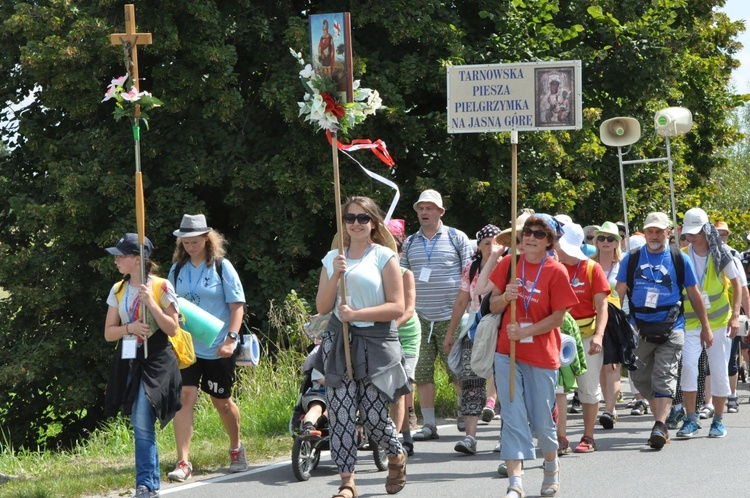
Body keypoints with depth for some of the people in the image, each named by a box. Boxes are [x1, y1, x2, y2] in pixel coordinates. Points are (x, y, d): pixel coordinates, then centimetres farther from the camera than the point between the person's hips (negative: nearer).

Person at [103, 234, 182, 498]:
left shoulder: (161, 287, -4)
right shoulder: (118, 290, 11)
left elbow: (172, 329, -6)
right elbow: (109, 333, 11)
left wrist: (151, 303, -16)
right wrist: (129, 328, -10)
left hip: (155, 361, -5)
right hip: (128, 362, 5)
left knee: (142, 423, -16)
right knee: (139, 425, 5)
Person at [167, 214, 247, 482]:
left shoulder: (222, 267, -3)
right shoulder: (177, 269, 7)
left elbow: (237, 305, -5)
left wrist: (231, 338, -15)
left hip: (217, 347, -2)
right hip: (186, 346, 2)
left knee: (221, 400, 11)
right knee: (185, 396, -12)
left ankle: (236, 447, 37)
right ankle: (183, 462, -14)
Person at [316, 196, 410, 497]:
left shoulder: (384, 257, 0)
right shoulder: (333, 259, 12)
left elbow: (396, 307, -7)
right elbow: (322, 307, 6)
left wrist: (356, 314, -15)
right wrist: (336, 275, -9)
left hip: (376, 342, -3)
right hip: (339, 342, 3)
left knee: (374, 415, -4)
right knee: (341, 414, -7)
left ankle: (397, 457, 27)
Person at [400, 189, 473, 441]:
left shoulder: (457, 238, 4)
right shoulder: (410, 243, 13)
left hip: (451, 317, -3)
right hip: (419, 318, 3)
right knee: (422, 372, 0)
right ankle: (429, 425, 5)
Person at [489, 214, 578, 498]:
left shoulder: (556, 272, -6)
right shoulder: (509, 264, 4)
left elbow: (557, 318, -7)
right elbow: (493, 306, 8)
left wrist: (524, 331, -18)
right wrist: (506, 297, -14)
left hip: (542, 355, -2)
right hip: (508, 353, 2)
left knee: (541, 420, 6)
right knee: (513, 418, -6)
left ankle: (551, 467, 34)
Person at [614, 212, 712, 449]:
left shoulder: (680, 260, 4)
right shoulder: (631, 259, 7)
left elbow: (694, 295, 10)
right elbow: (619, 294, 8)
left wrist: (705, 327, 12)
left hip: (671, 329, -3)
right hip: (640, 329, 3)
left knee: (664, 377, -12)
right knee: (641, 378, 6)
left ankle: (659, 427, -20)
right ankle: (660, 417, 23)